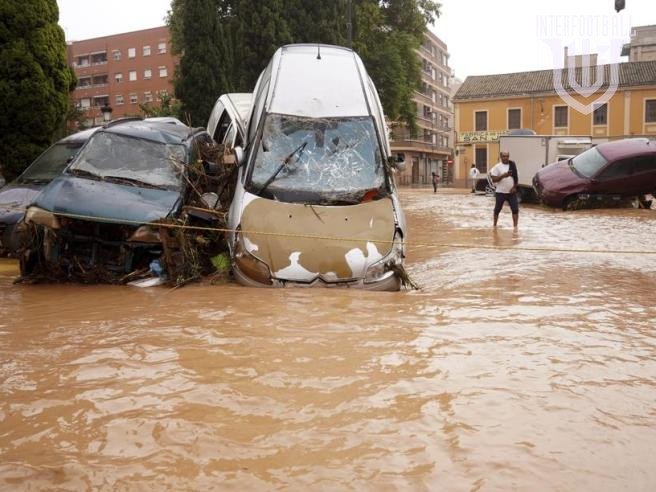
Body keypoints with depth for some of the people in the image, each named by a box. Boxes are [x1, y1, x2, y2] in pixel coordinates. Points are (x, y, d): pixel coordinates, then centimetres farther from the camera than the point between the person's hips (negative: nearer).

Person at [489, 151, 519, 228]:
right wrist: (503, 176, -23)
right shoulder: (497, 167, -6)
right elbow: (494, 180, -10)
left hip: (511, 192, 2)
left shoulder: (513, 165, 5)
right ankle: (494, 225, 26)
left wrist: (514, 187, -2)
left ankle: (515, 226, -2)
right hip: (500, 192, -2)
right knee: (497, 210, 9)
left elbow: (516, 177, 10)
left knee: (515, 209, -6)